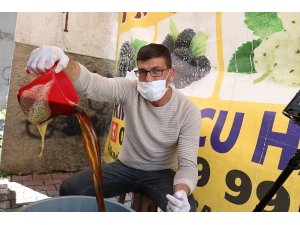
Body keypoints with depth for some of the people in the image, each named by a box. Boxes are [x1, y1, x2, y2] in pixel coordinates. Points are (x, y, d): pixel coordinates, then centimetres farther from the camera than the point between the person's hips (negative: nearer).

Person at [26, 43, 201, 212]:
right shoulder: (130, 90, -15)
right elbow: (88, 83, -30)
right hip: (126, 167, 2)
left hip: (161, 174, -1)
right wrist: (64, 62, -53)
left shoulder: (188, 111, -18)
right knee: (70, 189, -15)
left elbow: (188, 164, -20)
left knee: (186, 209, -32)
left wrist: (182, 192, -43)